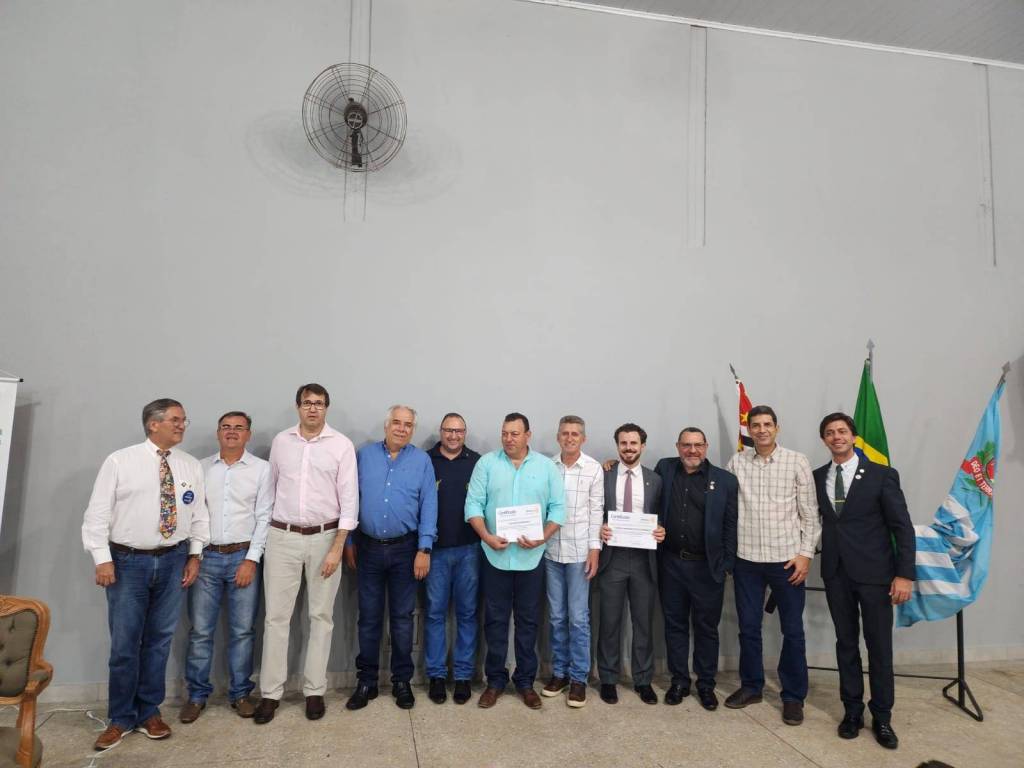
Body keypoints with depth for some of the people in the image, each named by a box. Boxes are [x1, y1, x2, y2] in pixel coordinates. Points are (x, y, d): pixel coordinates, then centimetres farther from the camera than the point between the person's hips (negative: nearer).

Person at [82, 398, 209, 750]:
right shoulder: (119, 461, -6)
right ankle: (120, 718, 23)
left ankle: (149, 713, 26)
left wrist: (195, 555, 3)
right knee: (124, 642, 5)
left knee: (159, 640, 11)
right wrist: (102, 559, -10)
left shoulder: (191, 466, 4)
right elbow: (97, 512, -5)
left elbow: (199, 514, 7)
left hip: (173, 560, 3)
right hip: (128, 560, -2)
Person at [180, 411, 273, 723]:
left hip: (243, 557, -1)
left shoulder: (261, 469, 0)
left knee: (242, 630, 6)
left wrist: (251, 559, -8)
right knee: (200, 630, 7)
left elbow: (264, 517, -3)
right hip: (206, 557, 1)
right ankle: (197, 695, 23)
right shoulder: (201, 468, 6)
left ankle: (240, 693, 21)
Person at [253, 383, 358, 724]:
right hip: (282, 537, 2)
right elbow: (269, 488, 11)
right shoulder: (280, 441, 4)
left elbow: (349, 498, -7)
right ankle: (270, 692, 19)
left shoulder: (342, 445, -5)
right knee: (276, 615, 6)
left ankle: (314, 690, 21)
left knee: (321, 616, 8)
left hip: (324, 537, -1)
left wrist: (337, 547, -10)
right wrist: (262, 535, 11)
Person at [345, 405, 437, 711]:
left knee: (402, 617, 9)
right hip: (369, 547, 1)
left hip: (405, 548, -1)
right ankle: (367, 681, 23)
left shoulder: (422, 461, -1)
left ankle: (402, 681, 24)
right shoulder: (364, 455, 3)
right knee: (368, 617, 9)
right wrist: (348, 542, 4)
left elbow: (428, 506, -4)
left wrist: (424, 549, -10)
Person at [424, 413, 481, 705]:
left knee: (467, 613, 9)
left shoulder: (477, 462, 2)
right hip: (436, 549, 0)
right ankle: (436, 675, 21)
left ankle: (463, 675, 21)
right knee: (435, 613, 7)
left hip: (468, 549, 1)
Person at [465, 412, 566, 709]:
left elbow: (558, 507, -1)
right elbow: (473, 503, -4)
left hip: (531, 556, 1)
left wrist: (542, 538, -15)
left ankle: (526, 681, 25)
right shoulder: (486, 463, 0)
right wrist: (486, 536, -17)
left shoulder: (546, 466, 2)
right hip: (495, 555, 0)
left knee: (528, 620, 11)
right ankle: (495, 680, 24)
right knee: (495, 620, 9)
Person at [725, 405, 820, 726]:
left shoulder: (797, 462, -3)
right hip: (746, 559, 2)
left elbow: (810, 513, -1)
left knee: (792, 630, 9)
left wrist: (806, 553, -7)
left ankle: (794, 696, 25)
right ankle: (751, 686, 30)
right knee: (748, 627, 13)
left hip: (787, 559, -1)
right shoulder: (736, 463, 0)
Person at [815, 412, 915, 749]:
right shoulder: (817, 477, 5)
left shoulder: (882, 475, -5)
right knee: (846, 643, 12)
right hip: (836, 573, 3)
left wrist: (905, 574, -11)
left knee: (879, 646, 6)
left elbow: (902, 527, -6)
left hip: (874, 572, -3)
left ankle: (881, 717, 23)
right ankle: (852, 710, 26)